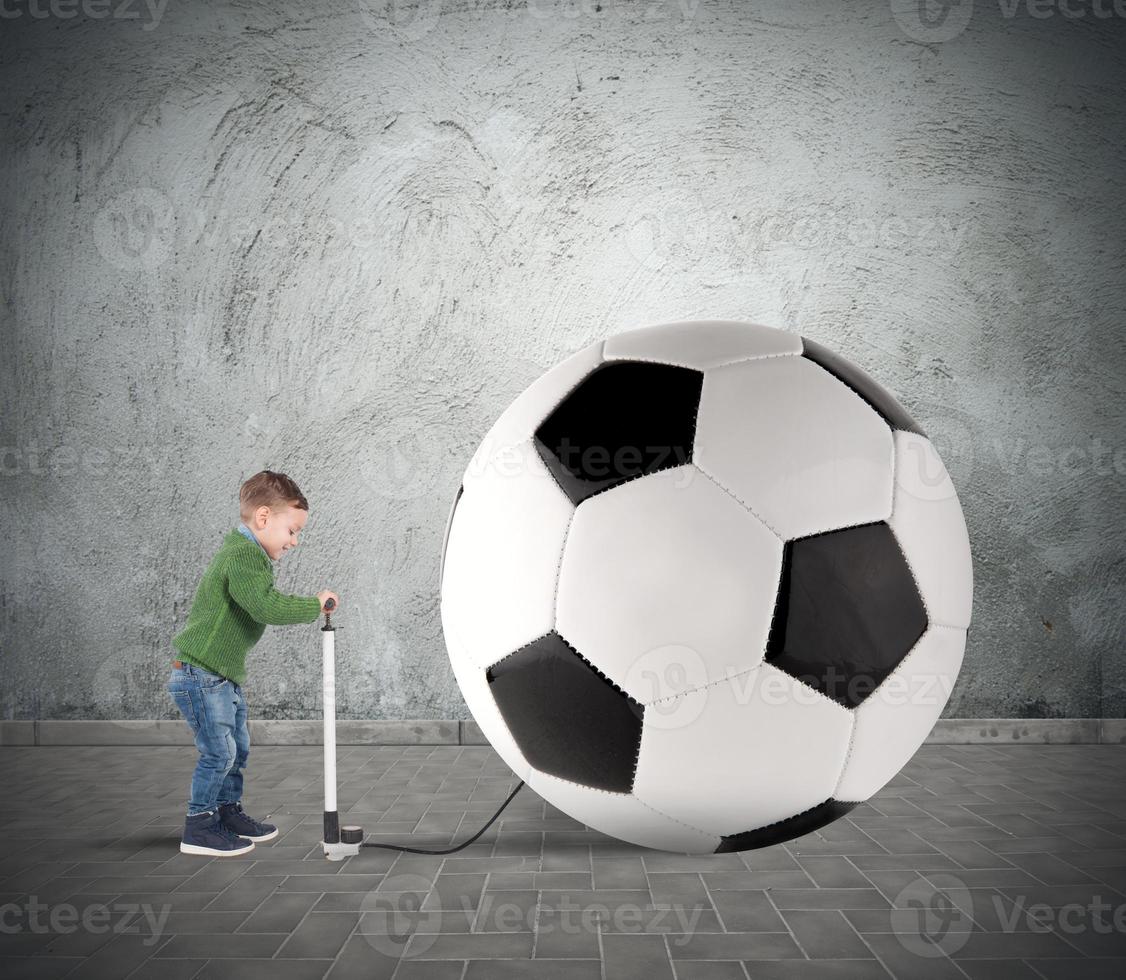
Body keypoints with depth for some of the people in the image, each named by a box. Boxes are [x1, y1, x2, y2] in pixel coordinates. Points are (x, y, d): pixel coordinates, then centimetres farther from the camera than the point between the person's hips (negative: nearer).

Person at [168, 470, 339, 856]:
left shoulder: (242, 553, 15)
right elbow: (267, 607, -33)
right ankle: (198, 828, 6)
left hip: (224, 676, 11)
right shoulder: (244, 556, -21)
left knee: (238, 747, 18)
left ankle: (229, 813, 31)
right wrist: (314, 605, -24)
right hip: (200, 675, -11)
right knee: (219, 752, -5)